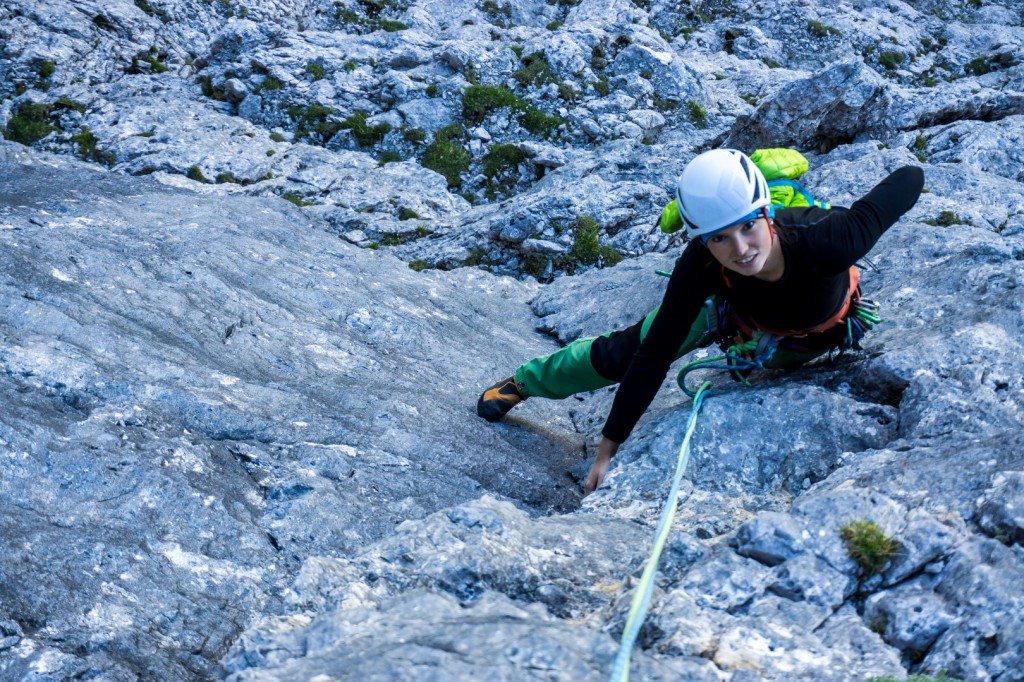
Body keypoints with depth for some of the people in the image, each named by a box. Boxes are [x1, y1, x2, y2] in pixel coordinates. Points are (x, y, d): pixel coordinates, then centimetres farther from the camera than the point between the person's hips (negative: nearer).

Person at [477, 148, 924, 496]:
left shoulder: (826, 240, -48)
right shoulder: (699, 266, -42)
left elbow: (909, 179, -34)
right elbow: (654, 357, -33)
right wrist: (608, 448, -31)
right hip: (734, 308, 1)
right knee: (623, 352, 8)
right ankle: (524, 381, 36)